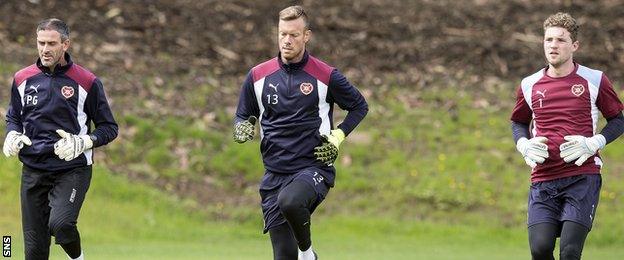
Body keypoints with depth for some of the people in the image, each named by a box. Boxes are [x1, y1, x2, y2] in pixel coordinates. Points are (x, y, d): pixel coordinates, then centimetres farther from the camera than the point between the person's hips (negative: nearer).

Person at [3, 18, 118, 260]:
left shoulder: (86, 82, -4)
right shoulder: (23, 79, 6)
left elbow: (109, 128, 1)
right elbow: (13, 116, 23)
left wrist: (84, 142, -17)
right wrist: (12, 135, 1)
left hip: (73, 169, -4)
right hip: (33, 170, 4)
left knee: (60, 224, -26)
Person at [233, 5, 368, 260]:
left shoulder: (325, 75, -2)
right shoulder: (258, 75, 6)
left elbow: (359, 106, 11)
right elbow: (243, 115, 18)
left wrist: (338, 136, -2)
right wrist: (242, 128, -5)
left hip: (313, 168, -4)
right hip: (274, 173, 4)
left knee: (290, 201, -36)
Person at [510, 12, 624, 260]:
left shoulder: (594, 80, 2)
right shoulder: (529, 85, 10)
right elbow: (518, 123, 26)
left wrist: (593, 143, -7)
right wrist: (524, 145, 5)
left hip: (583, 177, -3)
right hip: (543, 179, 3)